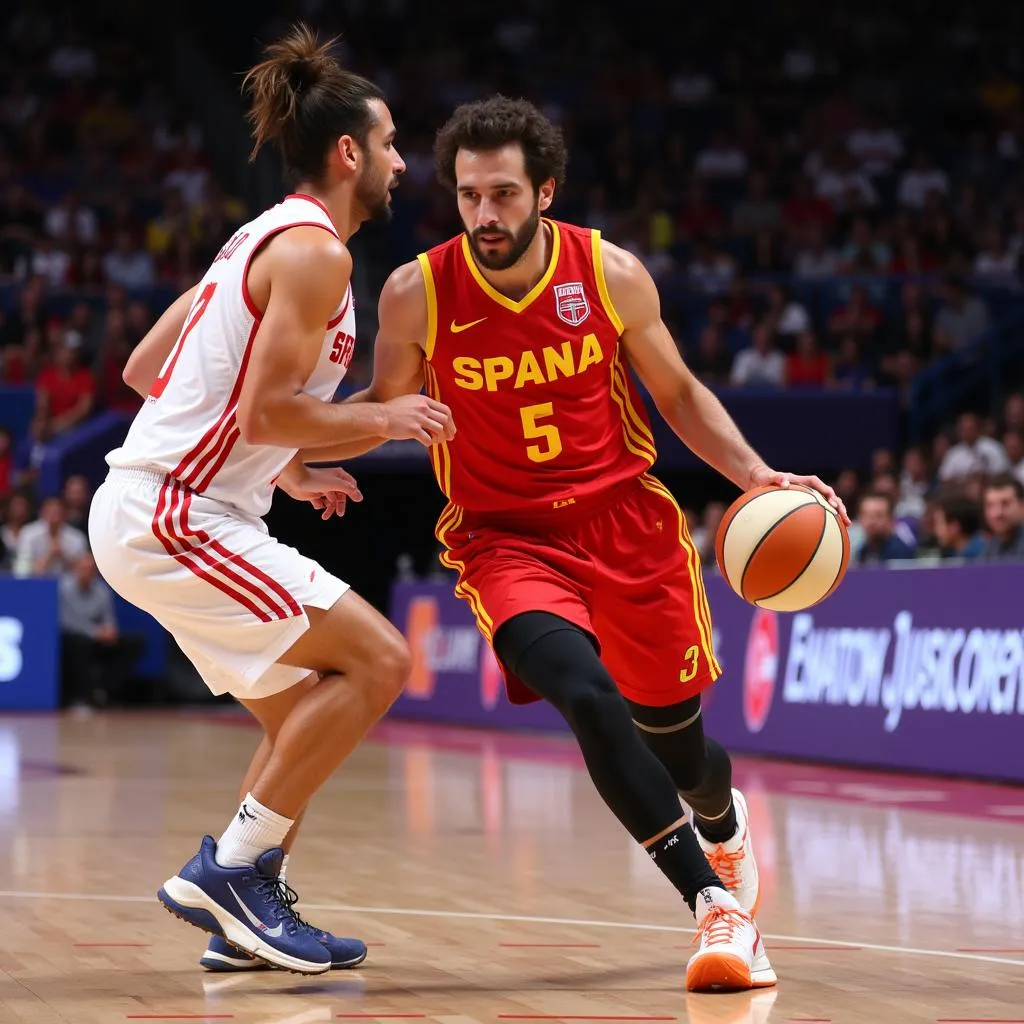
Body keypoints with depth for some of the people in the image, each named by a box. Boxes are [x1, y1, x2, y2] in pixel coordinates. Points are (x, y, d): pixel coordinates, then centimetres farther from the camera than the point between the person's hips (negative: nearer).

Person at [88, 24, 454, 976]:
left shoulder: (264, 238, 18)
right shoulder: (314, 250, -12)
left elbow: (144, 370, 22)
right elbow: (266, 410, -20)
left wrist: (284, 472, 23)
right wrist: (383, 418, -7)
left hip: (150, 511, 10)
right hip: (172, 516, -10)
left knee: (306, 712, 15)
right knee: (378, 657, -13)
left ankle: (242, 917, 14)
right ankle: (232, 868, -9)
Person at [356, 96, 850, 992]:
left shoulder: (611, 274, -10)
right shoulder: (417, 293, -12)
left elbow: (678, 392, 5)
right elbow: (383, 407, 6)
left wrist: (759, 477, -8)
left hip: (626, 521, 2)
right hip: (508, 537, -1)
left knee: (674, 742, 11)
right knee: (589, 698, -30)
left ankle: (725, 825, 50)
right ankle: (718, 905, -21)